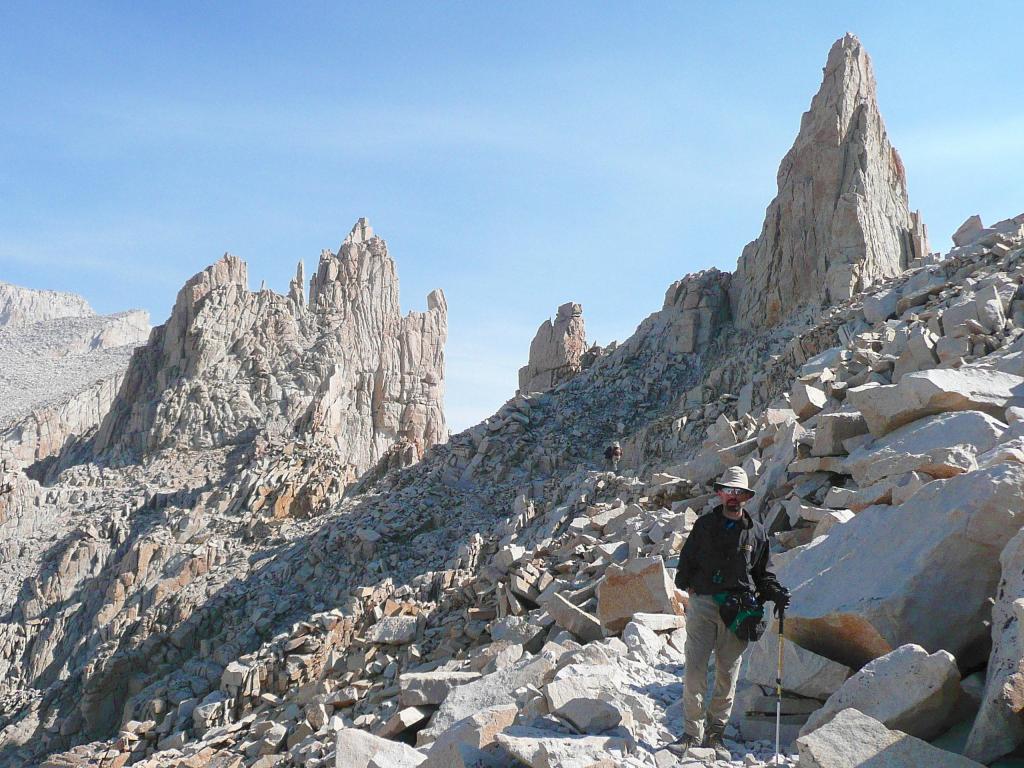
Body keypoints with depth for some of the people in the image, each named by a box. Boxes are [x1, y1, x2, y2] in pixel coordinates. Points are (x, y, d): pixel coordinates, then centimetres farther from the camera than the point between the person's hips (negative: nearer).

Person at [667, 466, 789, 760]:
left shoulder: (756, 532, 10)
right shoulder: (704, 525, 9)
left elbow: (764, 572, 15)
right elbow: (686, 559, 12)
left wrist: (775, 592, -1)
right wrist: (685, 582, -3)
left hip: (737, 611, 1)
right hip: (702, 604, -1)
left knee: (727, 675, 6)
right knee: (695, 671, -7)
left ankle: (715, 734, 17)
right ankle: (692, 733, 1)